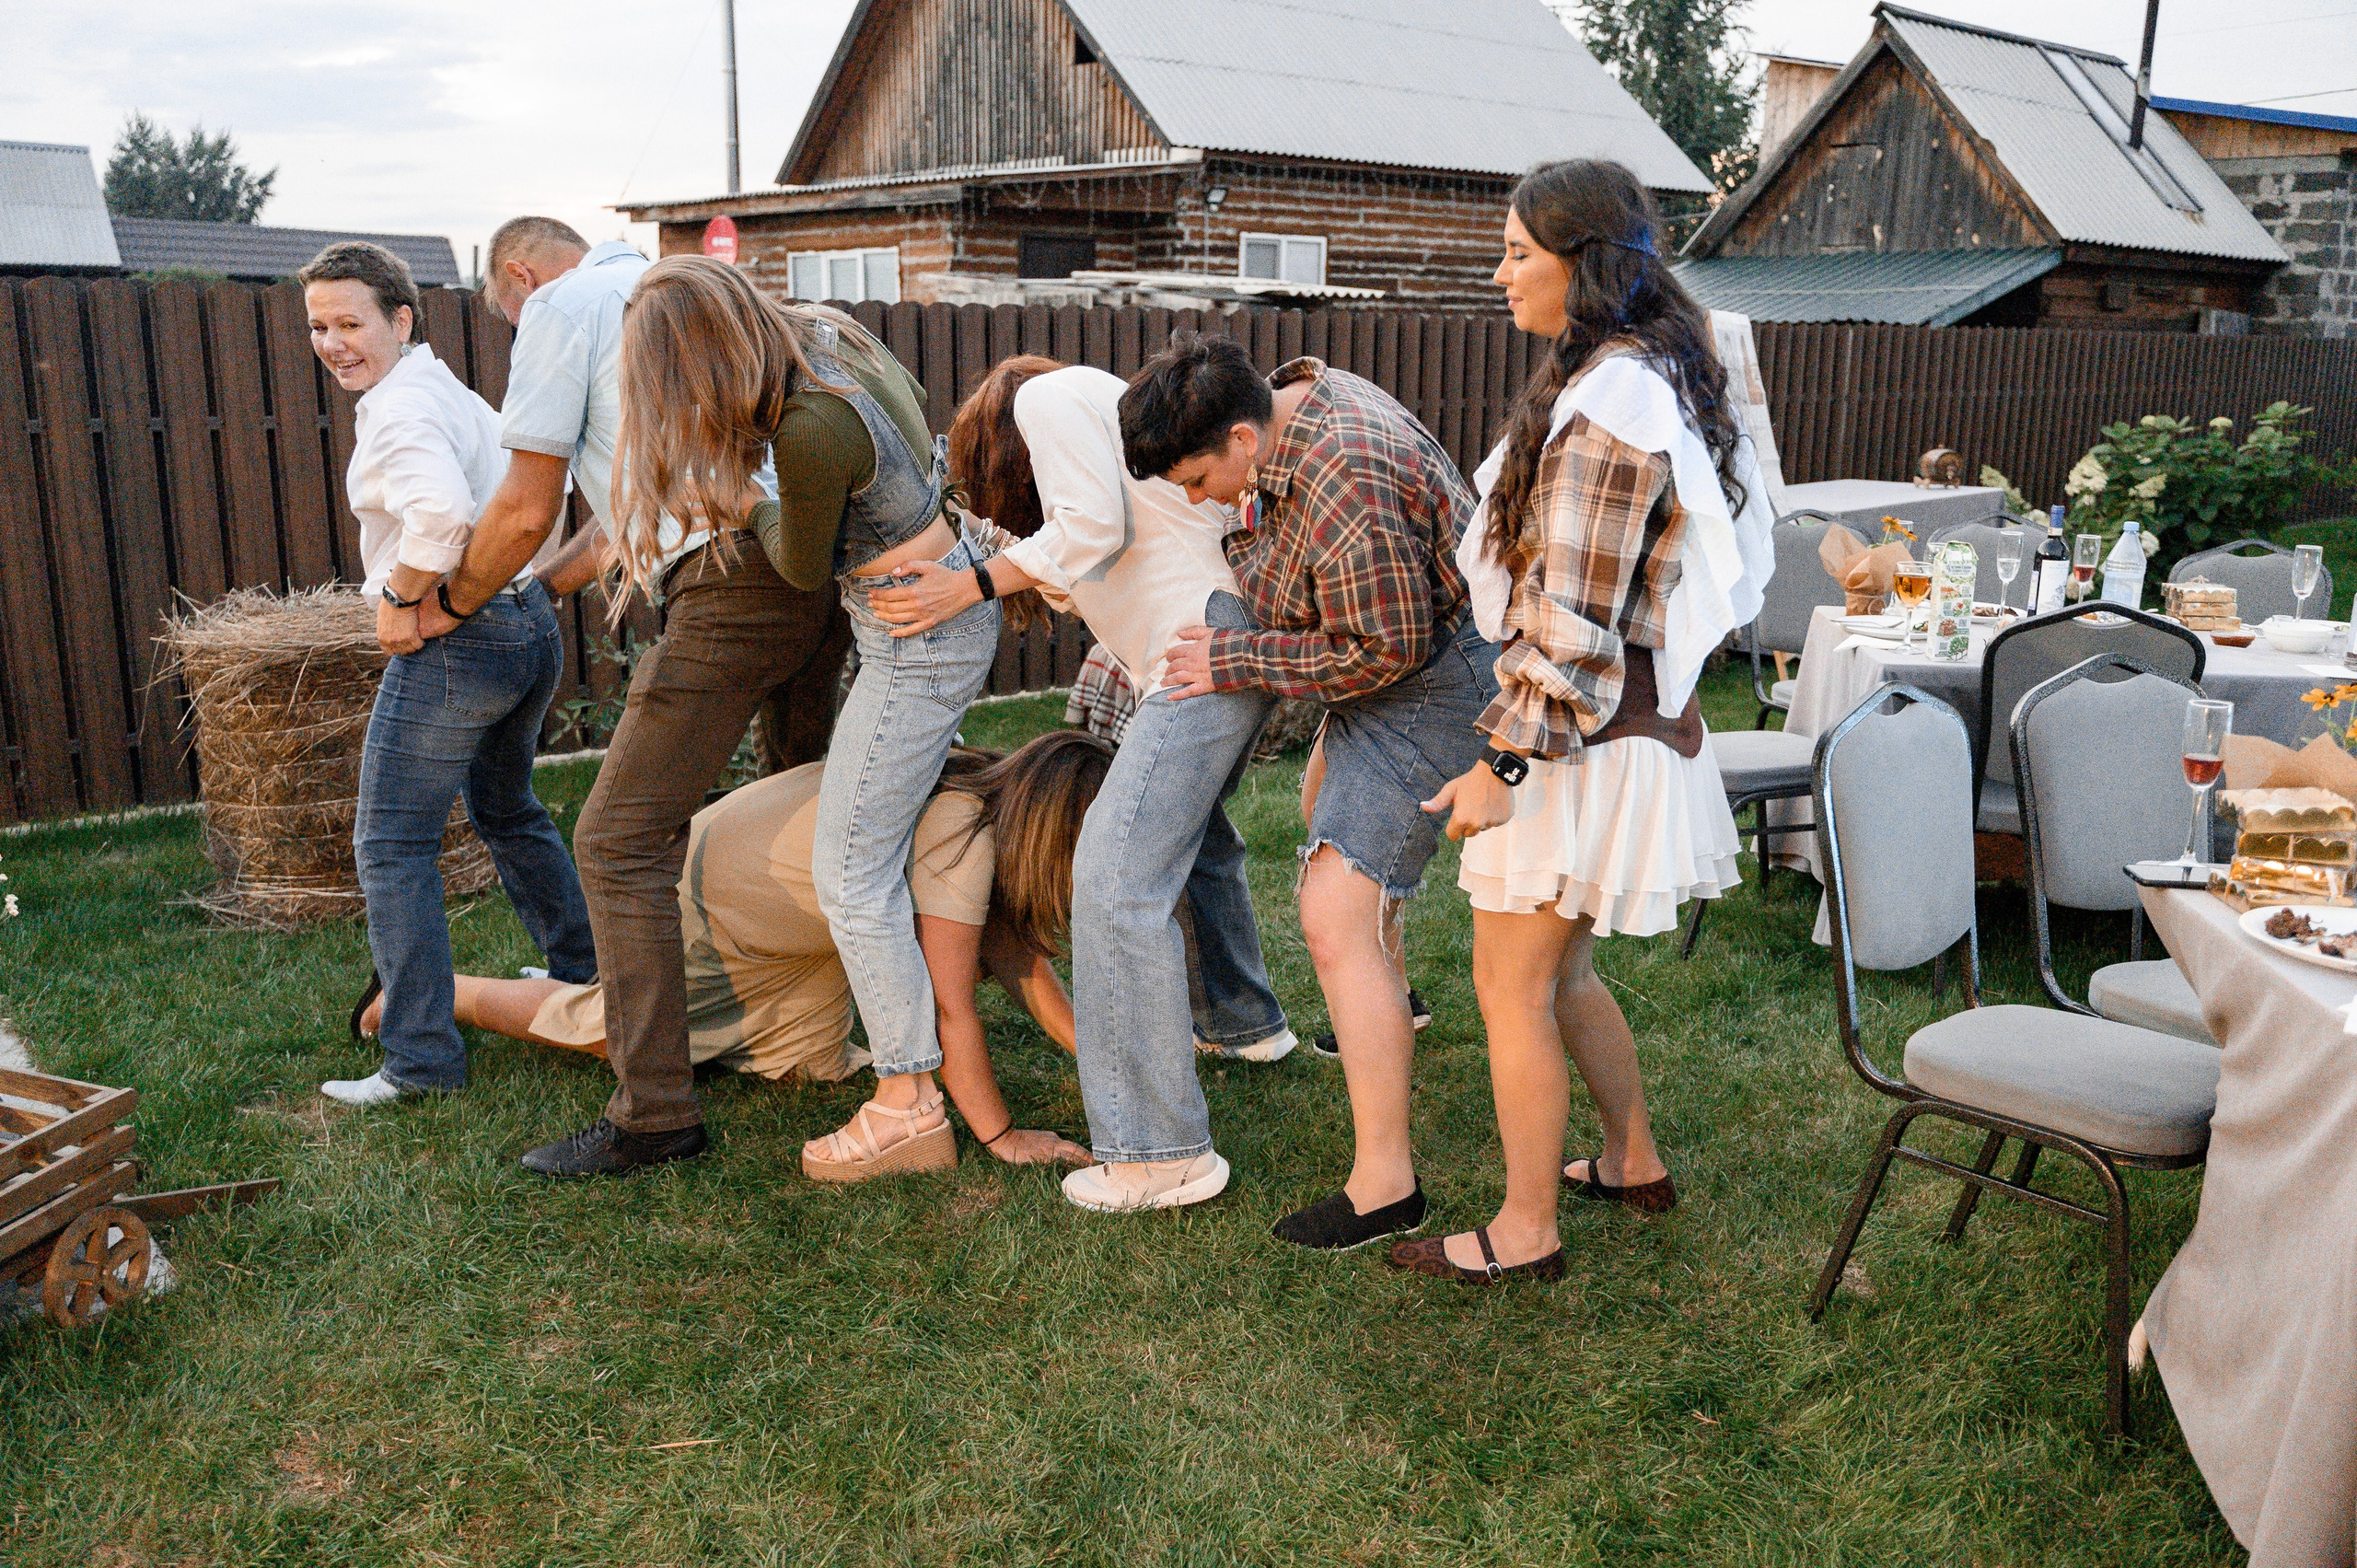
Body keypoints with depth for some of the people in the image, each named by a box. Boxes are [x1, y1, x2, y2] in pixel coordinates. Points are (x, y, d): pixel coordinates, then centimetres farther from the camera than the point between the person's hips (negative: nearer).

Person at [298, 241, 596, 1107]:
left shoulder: (397, 410, -16)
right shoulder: (451, 392, 16)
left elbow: (442, 512, -35)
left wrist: (400, 600, -20)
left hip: (454, 641, -10)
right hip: (529, 622, 10)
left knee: (391, 844, -3)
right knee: (507, 810, 27)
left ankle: (419, 1058, -2)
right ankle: (586, 975, 38)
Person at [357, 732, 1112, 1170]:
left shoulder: (994, 815, -11)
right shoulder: (962, 839, -37)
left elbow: (1025, 965, -5)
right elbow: (951, 1009, -36)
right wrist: (1001, 1137, -32)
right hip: (706, 893, -8)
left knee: (812, 1064, 17)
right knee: (607, 1030, 12)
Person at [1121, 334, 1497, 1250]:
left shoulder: (1346, 488, -34)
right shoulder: (1297, 400, -1)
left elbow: (1384, 649, -28)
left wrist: (1239, 662, -19)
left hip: (1425, 689, -11)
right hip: (1384, 684, 11)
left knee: (1336, 924, -16)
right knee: (1329, 807, 34)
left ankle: (1385, 1184, -11)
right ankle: (1390, 997, 58)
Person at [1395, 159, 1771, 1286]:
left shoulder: (1607, 404, -21)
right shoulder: (1660, 376, 12)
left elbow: (1573, 620, -23)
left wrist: (1504, 762, -20)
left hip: (1586, 734, -10)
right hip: (1637, 719, 10)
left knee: (1511, 986, 2)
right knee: (1557, 973, 21)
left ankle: (1525, 1233, 15)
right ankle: (1635, 1164, 37)